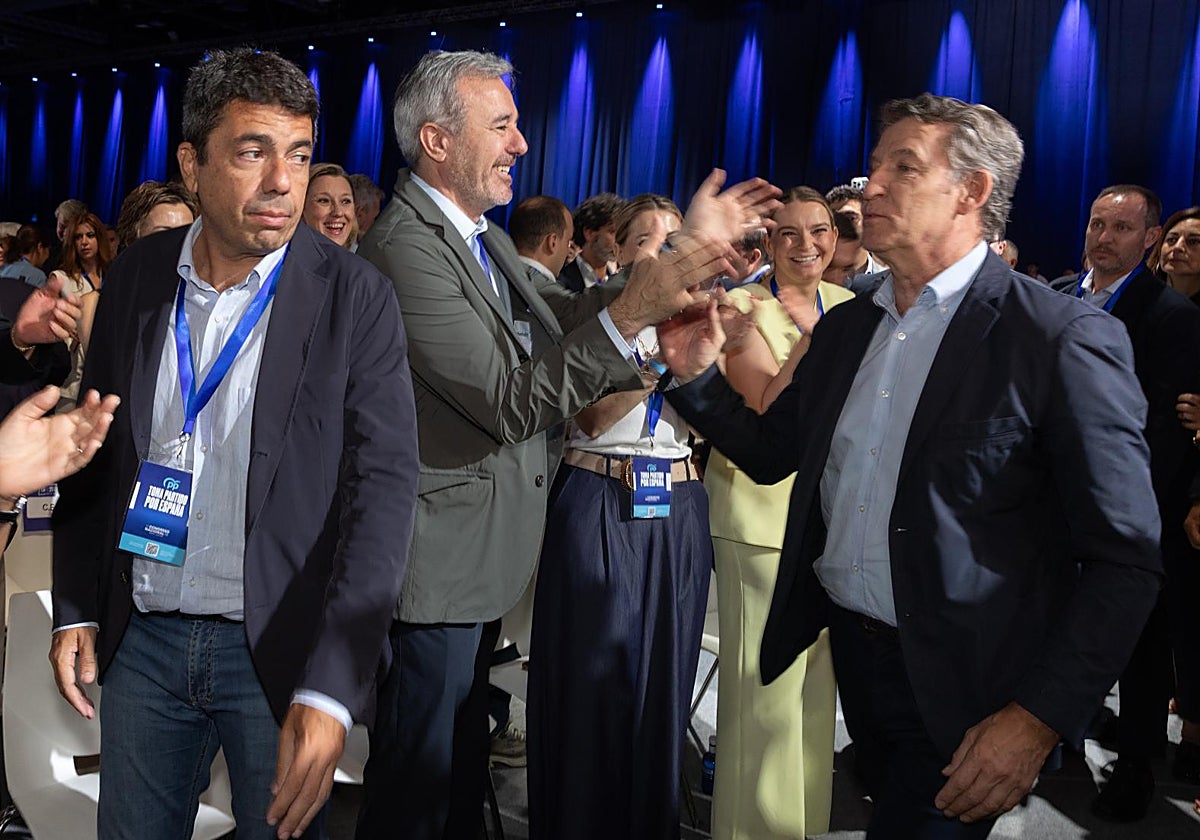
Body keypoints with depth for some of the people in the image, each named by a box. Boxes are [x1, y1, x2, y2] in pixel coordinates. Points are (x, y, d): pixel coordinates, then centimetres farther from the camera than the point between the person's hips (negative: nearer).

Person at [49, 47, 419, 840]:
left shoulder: (356, 298, -11)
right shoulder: (139, 275, 2)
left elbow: (383, 488, -15)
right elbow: (97, 447, 11)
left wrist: (331, 686, -22)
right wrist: (75, 607, 7)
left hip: (281, 649, -3)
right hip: (143, 640, 4)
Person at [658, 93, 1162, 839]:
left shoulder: (1063, 338, -15)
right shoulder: (844, 327, 6)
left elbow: (1124, 560, -15)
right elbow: (773, 453, 13)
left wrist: (1040, 718, -19)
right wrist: (697, 375, -2)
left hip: (961, 690, -6)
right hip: (852, 650, 7)